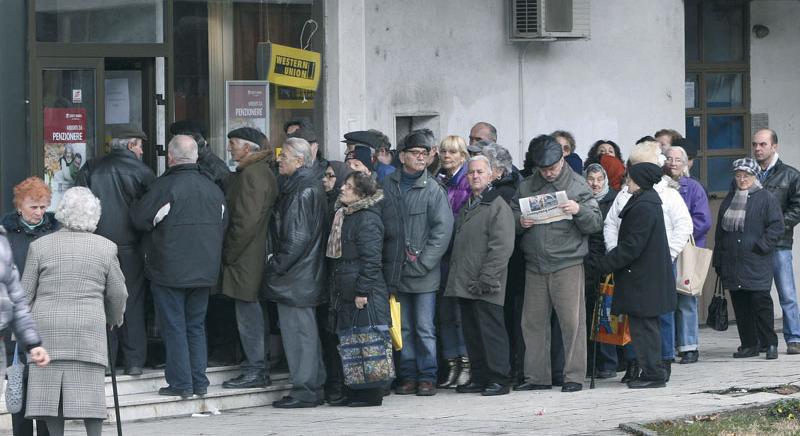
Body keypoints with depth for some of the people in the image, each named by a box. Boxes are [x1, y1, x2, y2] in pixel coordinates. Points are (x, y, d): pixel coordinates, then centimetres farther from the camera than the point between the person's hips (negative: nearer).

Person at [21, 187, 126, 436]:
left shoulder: (40, 246, 1)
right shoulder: (106, 248, 1)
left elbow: (24, 294, 3)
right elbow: (118, 294, 8)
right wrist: (115, 319, 27)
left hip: (46, 330, 0)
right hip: (89, 330, 0)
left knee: (51, 390, 4)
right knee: (89, 389, 3)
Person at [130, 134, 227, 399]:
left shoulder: (164, 186, -15)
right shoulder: (212, 189, 5)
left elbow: (139, 219, -9)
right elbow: (223, 225, 14)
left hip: (169, 272, -6)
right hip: (204, 271, 6)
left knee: (174, 326, 1)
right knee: (196, 325, 14)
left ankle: (181, 383, 0)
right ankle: (199, 382, 14)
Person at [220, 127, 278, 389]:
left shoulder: (251, 174, -17)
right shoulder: (263, 171, 16)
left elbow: (247, 221, -22)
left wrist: (229, 253, -14)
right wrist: (230, 252, 19)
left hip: (246, 258, -11)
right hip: (259, 256, 11)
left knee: (248, 313, -7)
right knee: (256, 312, 15)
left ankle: (255, 371, -4)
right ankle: (260, 366, 21)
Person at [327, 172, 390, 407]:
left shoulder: (368, 219, -13)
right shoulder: (345, 215, 16)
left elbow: (370, 260, -18)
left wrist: (362, 292, -20)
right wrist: (338, 291, 19)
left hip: (365, 295, -10)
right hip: (347, 292, 10)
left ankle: (371, 394, -1)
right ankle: (353, 393, 17)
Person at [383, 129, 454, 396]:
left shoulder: (434, 190, -4)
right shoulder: (388, 186, 4)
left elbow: (443, 231, -8)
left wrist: (420, 264, -12)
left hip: (425, 274, -3)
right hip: (396, 271, 3)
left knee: (425, 328, -2)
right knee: (403, 328, 8)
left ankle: (427, 376, 5)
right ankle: (408, 375, 15)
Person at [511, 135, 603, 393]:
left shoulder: (577, 186, 2)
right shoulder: (526, 187, 12)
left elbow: (596, 224, -2)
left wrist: (579, 211, -20)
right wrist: (520, 222, -8)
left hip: (568, 263, -4)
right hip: (534, 265, 4)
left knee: (572, 321, -5)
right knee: (534, 322, 6)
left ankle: (574, 376, 1)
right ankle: (537, 376, 14)